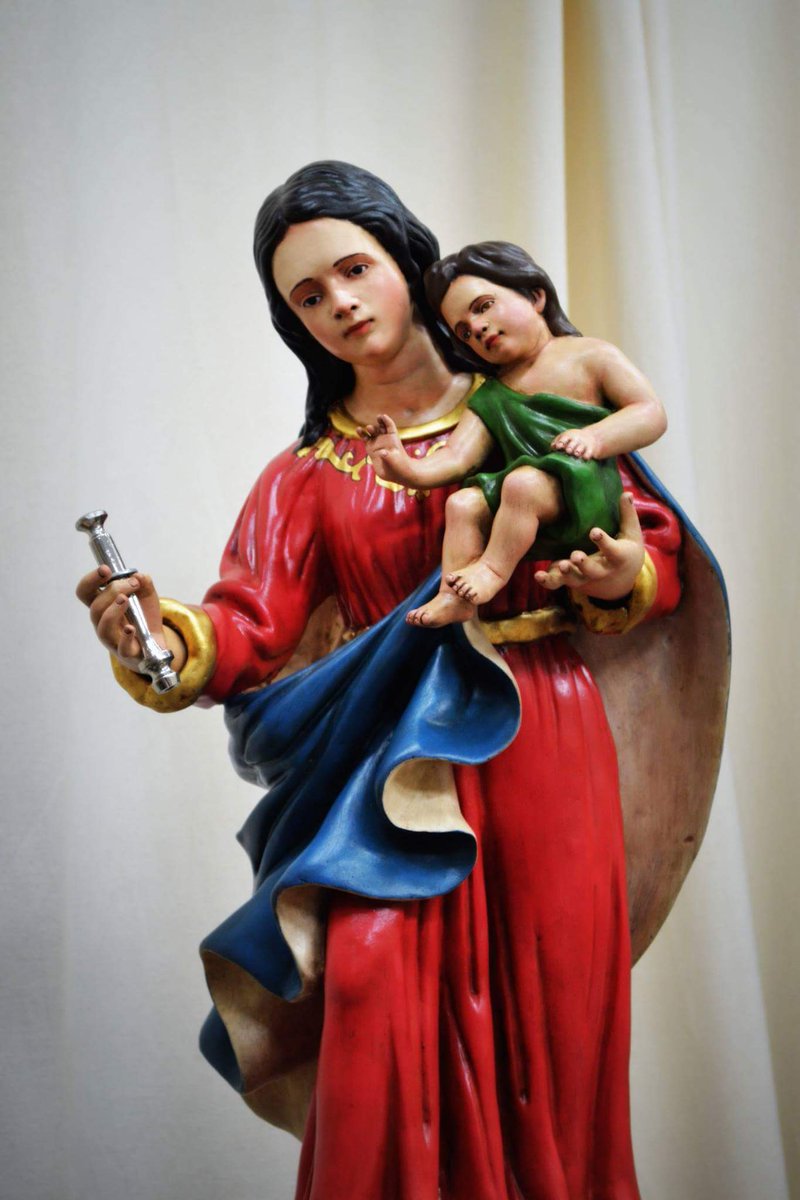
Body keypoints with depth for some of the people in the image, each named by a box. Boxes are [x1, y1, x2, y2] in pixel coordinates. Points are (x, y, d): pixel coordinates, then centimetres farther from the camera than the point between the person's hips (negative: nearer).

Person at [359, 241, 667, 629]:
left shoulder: (591, 356, 5)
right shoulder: (490, 397, 19)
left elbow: (652, 414, -2)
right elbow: (456, 458, 5)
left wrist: (594, 437, -19)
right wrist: (409, 469, -16)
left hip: (584, 485, -6)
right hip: (527, 512, 6)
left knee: (522, 483, -30)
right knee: (463, 502, -14)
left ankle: (494, 569, -17)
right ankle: (455, 596, -17)